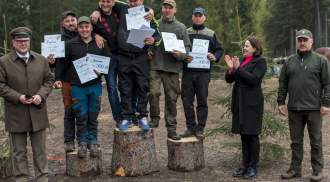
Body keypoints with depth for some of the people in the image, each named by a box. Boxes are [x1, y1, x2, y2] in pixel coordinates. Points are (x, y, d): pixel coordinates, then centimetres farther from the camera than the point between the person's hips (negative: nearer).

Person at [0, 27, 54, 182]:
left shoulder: (41, 60, 7)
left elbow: (49, 80, 10)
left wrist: (41, 95, -8)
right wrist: (18, 97, -16)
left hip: (38, 112, 2)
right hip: (16, 115, -2)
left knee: (40, 150, 11)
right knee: (19, 152, 8)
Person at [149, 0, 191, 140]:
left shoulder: (181, 27, 8)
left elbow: (188, 47, 8)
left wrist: (181, 54, -12)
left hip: (172, 67, 0)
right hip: (155, 66, 0)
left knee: (172, 98, 5)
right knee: (153, 92, -17)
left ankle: (171, 129, 14)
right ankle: (154, 119, 7)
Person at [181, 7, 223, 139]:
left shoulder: (211, 34, 10)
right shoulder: (185, 33, 12)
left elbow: (219, 49, 12)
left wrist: (215, 57, -9)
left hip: (203, 73, -1)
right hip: (187, 72, 1)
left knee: (202, 101, 1)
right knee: (187, 101, 2)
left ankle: (200, 129, 9)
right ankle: (190, 127, 13)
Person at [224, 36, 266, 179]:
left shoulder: (260, 62, -5)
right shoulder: (241, 60, 14)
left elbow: (254, 79, -19)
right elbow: (229, 79, 11)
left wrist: (238, 68, -18)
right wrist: (230, 69, -7)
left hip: (252, 103, -6)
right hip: (239, 102, 6)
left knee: (252, 135, 0)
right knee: (243, 135, 11)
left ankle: (253, 167, 10)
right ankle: (245, 165, 19)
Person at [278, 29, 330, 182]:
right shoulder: (289, 61, 11)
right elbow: (282, 83, 12)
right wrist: (281, 102, 5)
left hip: (314, 109, -3)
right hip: (294, 109, 3)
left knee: (316, 141, 4)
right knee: (296, 141, 11)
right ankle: (295, 169, 20)